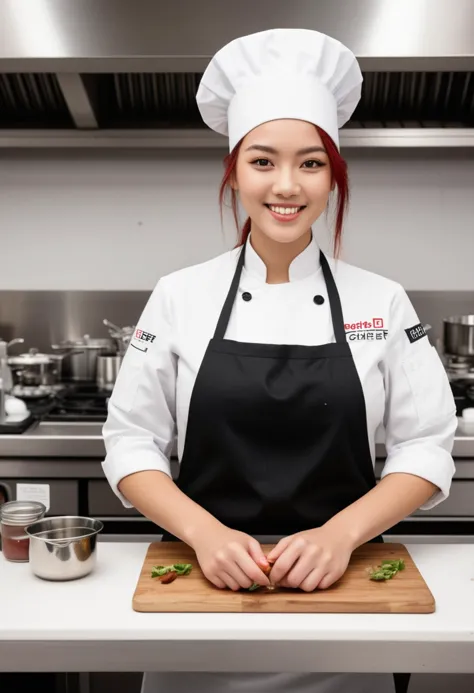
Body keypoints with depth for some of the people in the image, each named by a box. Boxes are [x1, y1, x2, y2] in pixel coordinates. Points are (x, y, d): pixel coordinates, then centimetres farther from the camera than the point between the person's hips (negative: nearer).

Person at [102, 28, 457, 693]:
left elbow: (426, 447, -3)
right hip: (207, 583, 0)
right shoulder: (180, 296, -5)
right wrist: (204, 532, -19)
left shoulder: (383, 302, -4)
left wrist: (341, 533, -18)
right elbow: (132, 444, -4)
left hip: (338, 586, 1)